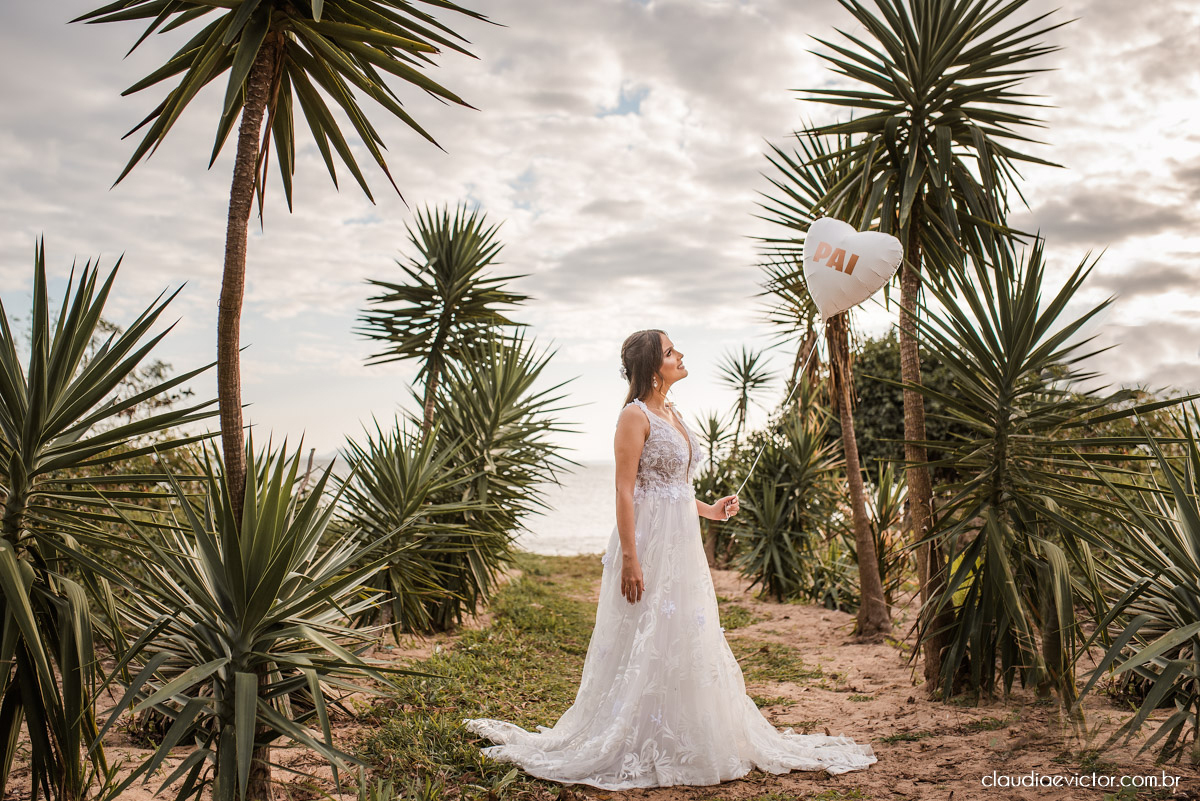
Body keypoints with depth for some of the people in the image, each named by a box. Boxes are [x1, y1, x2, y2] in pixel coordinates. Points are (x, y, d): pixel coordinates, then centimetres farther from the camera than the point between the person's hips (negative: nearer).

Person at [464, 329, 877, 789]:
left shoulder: (672, 414, 14)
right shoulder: (635, 415, -12)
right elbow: (625, 491, -17)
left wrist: (708, 510, 17)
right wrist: (629, 557, -22)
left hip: (682, 544, 9)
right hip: (650, 543, -9)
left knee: (686, 642, 15)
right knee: (646, 644, -1)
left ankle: (688, 741, 29)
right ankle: (638, 749, 12)